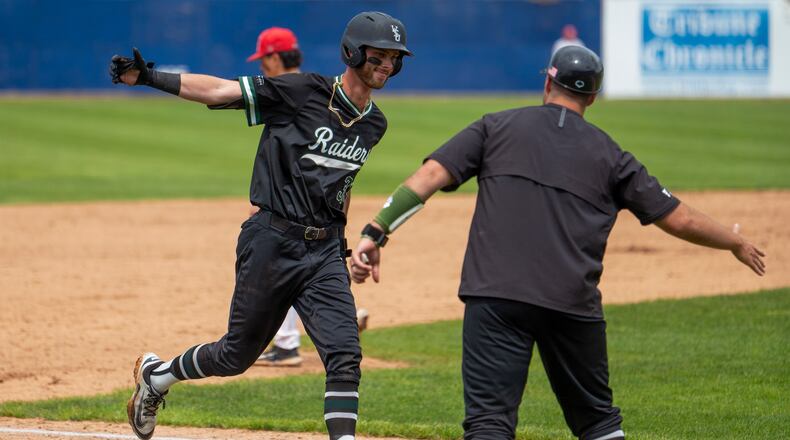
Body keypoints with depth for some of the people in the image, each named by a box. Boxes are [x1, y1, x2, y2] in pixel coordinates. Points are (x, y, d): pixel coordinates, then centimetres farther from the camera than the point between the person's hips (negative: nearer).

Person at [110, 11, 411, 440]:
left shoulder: (373, 124, 8)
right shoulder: (303, 91, -11)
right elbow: (220, 90, -16)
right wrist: (150, 77, -26)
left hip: (324, 250, 5)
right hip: (271, 242, -5)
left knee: (344, 356, -11)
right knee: (238, 353, 10)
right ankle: (156, 375, 36)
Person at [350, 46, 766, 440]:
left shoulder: (497, 127, 12)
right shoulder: (608, 153, 15)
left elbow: (431, 174, 0)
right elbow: (679, 218, 17)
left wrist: (375, 232, -3)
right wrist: (737, 244, 33)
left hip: (495, 297, -2)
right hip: (573, 304, 2)